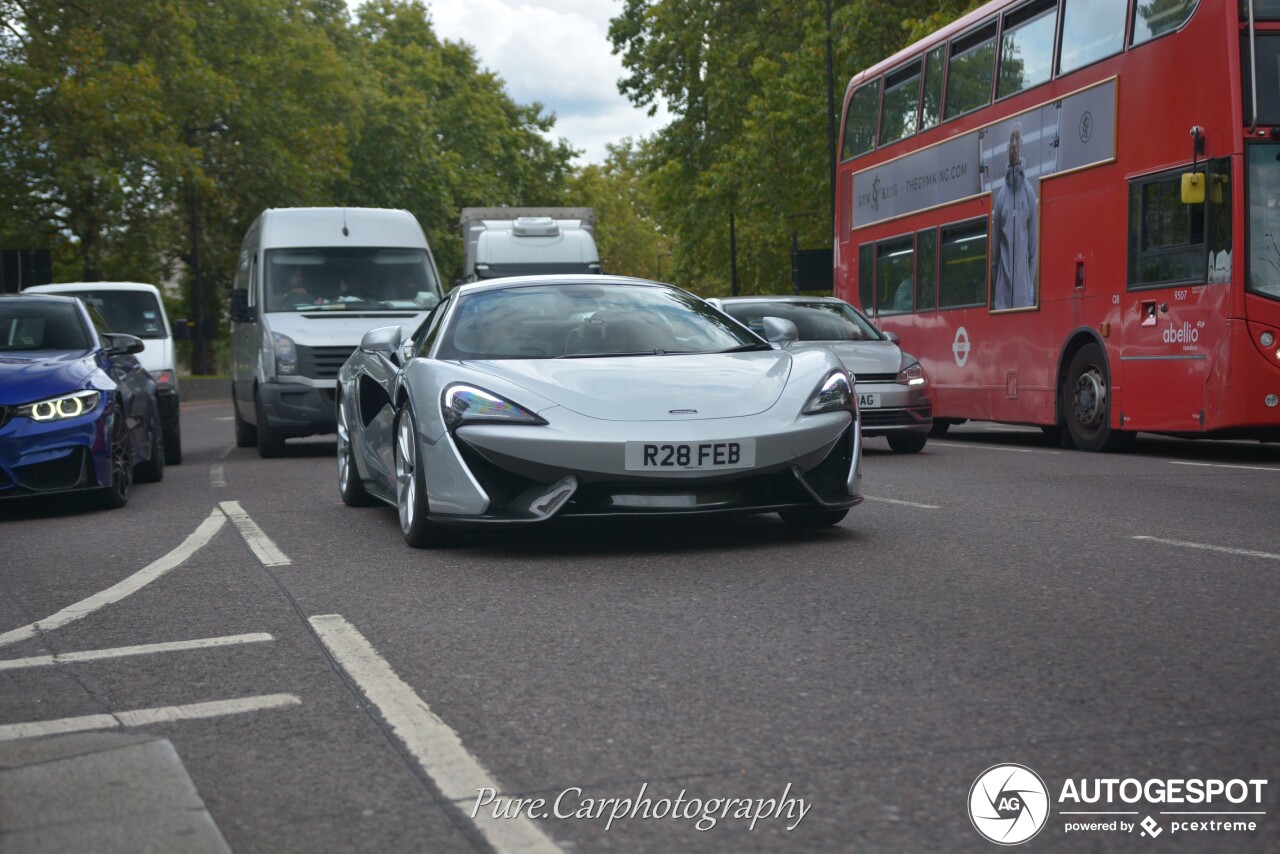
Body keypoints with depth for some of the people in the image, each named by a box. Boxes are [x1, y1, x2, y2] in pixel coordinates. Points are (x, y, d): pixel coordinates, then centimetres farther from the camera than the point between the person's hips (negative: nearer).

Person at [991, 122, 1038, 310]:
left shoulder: (1029, 191, 3)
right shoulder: (1000, 192, 8)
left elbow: (1033, 244, 3)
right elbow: (994, 242, 11)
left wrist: (1032, 287, -2)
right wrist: (993, 272, 6)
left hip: (1022, 277, -2)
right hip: (1002, 280, 2)